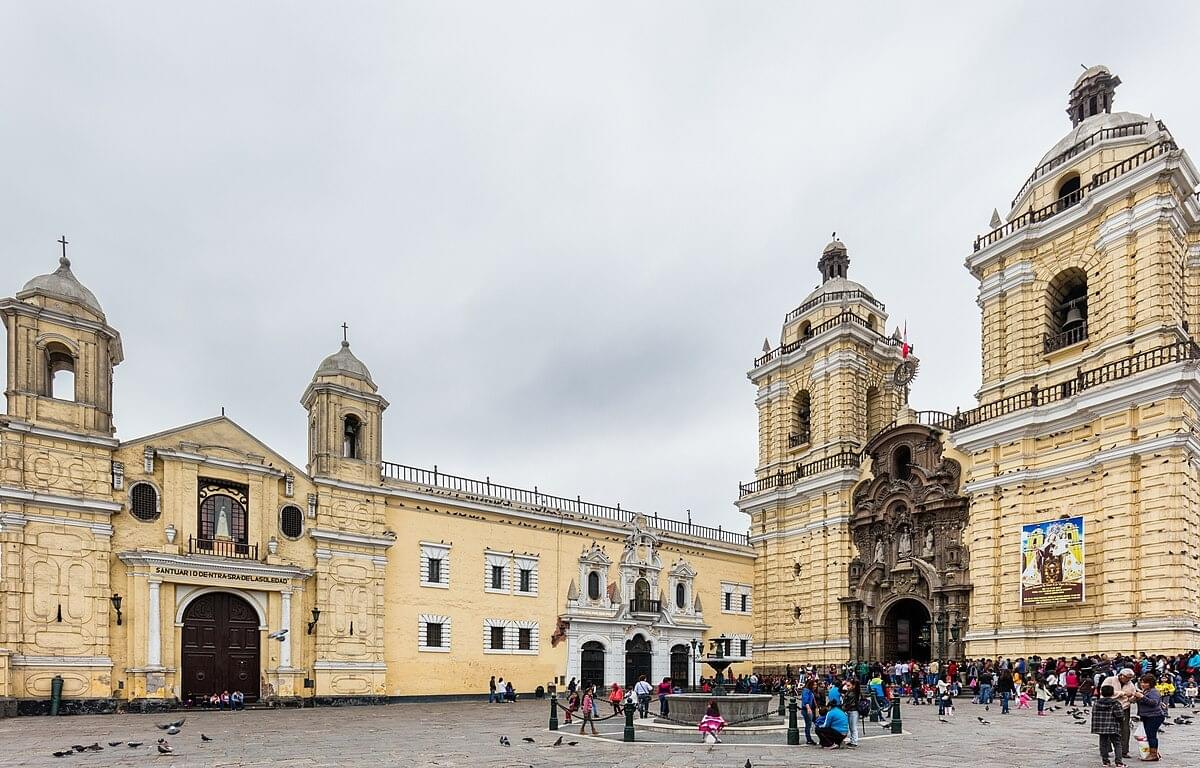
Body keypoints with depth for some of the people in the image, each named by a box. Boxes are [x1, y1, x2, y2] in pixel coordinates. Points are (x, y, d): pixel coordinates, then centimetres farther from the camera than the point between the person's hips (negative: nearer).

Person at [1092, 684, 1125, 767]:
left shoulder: (1096, 703, 3)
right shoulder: (1116, 703, -9)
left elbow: (1094, 715, 6)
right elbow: (1119, 716, -12)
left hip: (1101, 728, 3)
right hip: (1113, 728, -3)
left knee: (1103, 744, 11)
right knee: (1117, 744, 5)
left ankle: (1105, 760, 12)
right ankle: (1118, 761, -1)